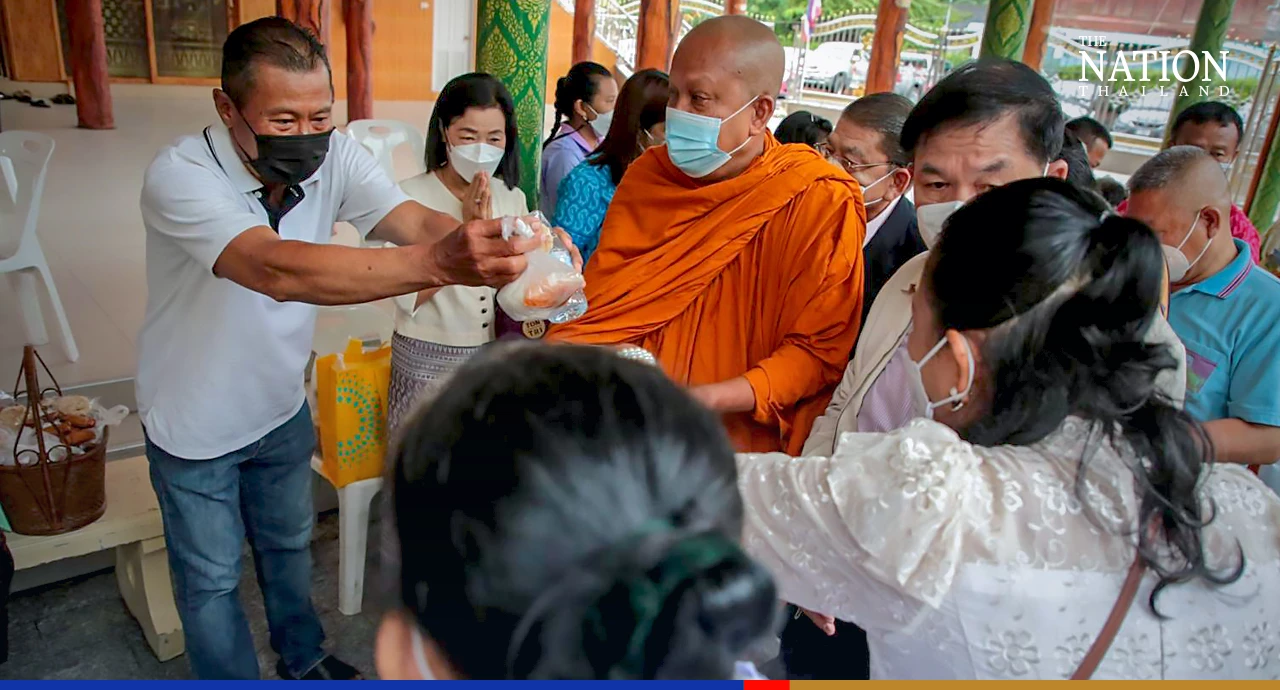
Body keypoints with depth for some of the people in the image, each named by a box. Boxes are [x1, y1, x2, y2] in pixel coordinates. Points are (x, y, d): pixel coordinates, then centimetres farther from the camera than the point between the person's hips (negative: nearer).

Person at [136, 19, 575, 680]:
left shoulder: (333, 156, -17)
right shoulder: (179, 175, -33)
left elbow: (411, 220, -32)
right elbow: (278, 270, -50)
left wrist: (507, 251, -54)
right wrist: (439, 263, -64)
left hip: (281, 408, 5)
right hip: (195, 426, -5)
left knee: (289, 543, 26)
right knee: (211, 580, 14)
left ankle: (302, 658, 50)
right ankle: (232, 677, 41)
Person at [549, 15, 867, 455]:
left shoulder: (820, 201, -9)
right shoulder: (647, 175, 6)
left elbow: (820, 349, -8)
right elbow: (603, 296, 13)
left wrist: (707, 399, -20)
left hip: (738, 444, -4)